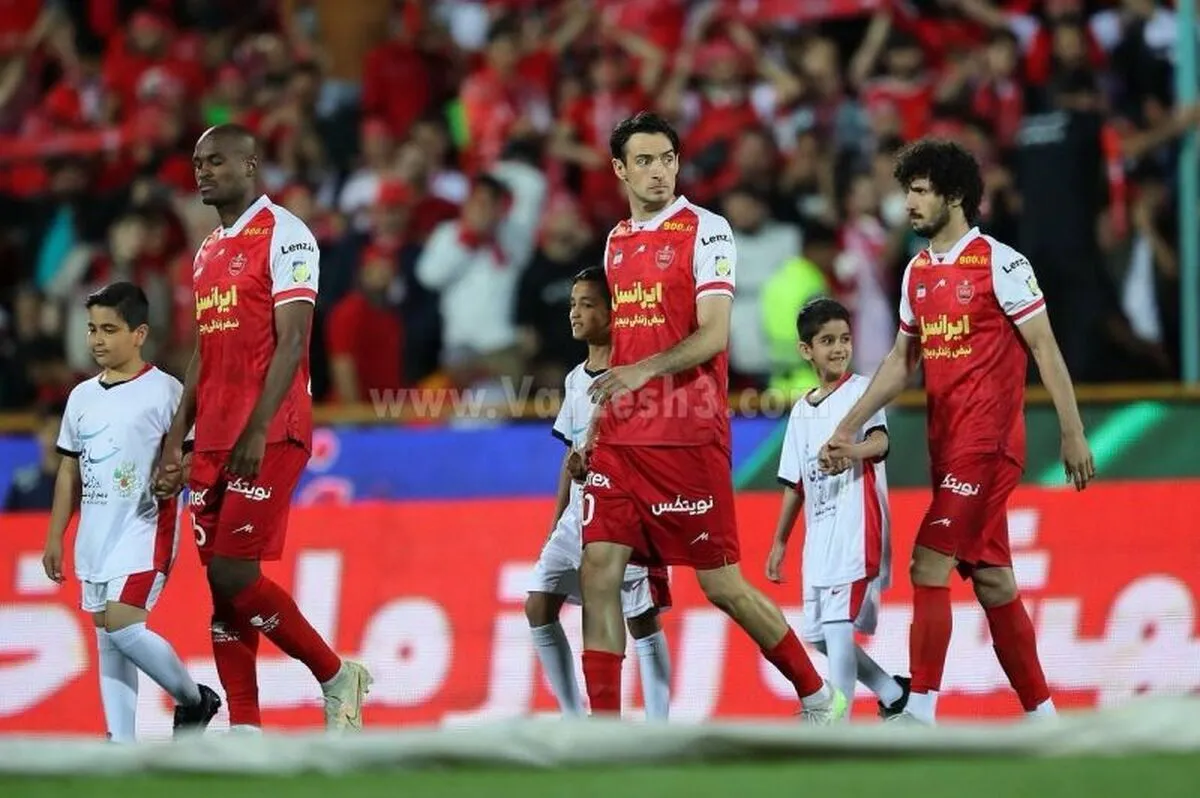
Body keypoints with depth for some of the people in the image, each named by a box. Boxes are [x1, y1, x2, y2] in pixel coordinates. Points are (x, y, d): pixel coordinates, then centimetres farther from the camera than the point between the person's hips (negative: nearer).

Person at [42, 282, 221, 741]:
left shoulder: (164, 391, -6)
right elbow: (70, 471, 18)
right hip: (96, 531, 7)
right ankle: (121, 742, 10)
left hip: (145, 528, -7)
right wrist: (55, 537, 16)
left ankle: (193, 700, 2)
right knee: (106, 635, 7)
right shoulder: (82, 396, 13)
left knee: (121, 624, -19)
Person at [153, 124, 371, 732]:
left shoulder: (283, 235, -7)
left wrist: (257, 431, -23)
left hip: (270, 436, -8)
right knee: (221, 581, 3)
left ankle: (338, 677, 1)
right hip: (215, 440, 8)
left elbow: (291, 341, -15)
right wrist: (174, 443, 16)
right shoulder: (208, 250, 20)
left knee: (233, 573, -15)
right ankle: (244, 732, 4)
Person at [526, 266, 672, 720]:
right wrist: (556, 522, 16)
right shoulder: (576, 379, 14)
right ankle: (574, 717, 3)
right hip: (579, 513, 8)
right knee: (539, 605, -2)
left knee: (642, 619, -4)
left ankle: (658, 729, 0)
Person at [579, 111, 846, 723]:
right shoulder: (616, 242, 15)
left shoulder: (705, 230, -5)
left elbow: (714, 335, -14)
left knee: (720, 582, -2)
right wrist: (596, 424, 18)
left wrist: (644, 371, -27)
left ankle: (818, 698, 15)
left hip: (688, 438, -6)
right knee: (598, 570, -5)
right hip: (622, 438, 6)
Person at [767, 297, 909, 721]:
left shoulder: (861, 391, -3)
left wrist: (848, 451, -45)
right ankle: (893, 693, 27)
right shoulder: (801, 411, 16)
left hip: (856, 528, -7)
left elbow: (880, 441, -24)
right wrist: (779, 542, 18)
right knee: (819, 634, 9)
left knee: (838, 622, -18)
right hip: (818, 535, 7)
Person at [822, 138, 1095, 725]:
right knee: (990, 578, 9)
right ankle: (1040, 712, 16)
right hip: (946, 443, 8)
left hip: (988, 439, -8)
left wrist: (1072, 435, -11)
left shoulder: (1000, 263, -9)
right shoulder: (918, 271, 12)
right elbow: (902, 359, 19)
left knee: (930, 563, -14)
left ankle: (921, 710, -14)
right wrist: (850, 426, 12)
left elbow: (1045, 349, -8)